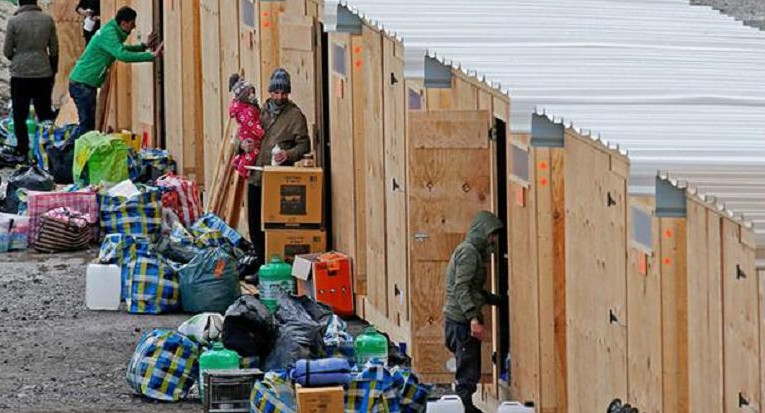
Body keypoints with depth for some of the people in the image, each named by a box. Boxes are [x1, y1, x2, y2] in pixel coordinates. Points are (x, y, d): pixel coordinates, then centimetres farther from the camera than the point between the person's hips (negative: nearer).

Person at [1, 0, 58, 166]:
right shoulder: (48, 20, -3)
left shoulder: (14, 22, -10)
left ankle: (22, 151, 8)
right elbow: (54, 49, 3)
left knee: (20, 115, 7)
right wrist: (53, 70, 17)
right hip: (44, 73, 3)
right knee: (45, 113, 13)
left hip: (20, 74, -3)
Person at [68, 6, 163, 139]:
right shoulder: (109, 34, -19)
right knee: (87, 124, -9)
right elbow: (123, 55, -32)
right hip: (82, 84, -10)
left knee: (89, 122, 12)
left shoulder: (111, 30, 12)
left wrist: (144, 46, 17)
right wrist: (152, 55, -31)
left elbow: (122, 49, 29)